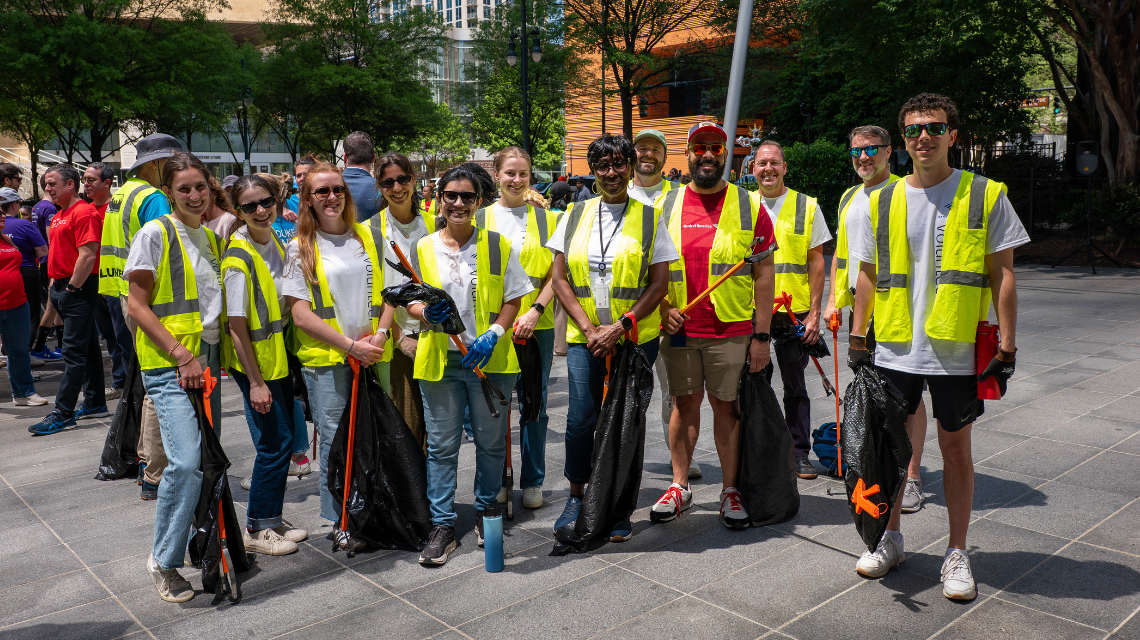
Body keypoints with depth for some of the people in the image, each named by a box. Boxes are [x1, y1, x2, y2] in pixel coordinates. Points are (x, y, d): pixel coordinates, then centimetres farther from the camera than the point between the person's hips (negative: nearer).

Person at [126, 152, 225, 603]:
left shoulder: (212, 238, 14)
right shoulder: (155, 235, -7)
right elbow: (137, 305, -9)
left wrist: (213, 354, 11)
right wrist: (181, 355, -15)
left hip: (207, 361, 7)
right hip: (167, 365, -7)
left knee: (207, 460, 10)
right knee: (186, 462, -16)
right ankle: (163, 560, 0)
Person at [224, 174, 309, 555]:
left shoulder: (275, 242, 7)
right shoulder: (238, 258, -18)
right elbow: (237, 326, -18)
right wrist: (255, 382, -19)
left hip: (280, 355, 8)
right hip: (254, 362, -8)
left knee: (285, 440, 13)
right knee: (275, 444, -3)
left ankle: (272, 519, 27)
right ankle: (257, 530, 13)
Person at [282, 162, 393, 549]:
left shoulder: (369, 237, 10)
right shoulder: (300, 248, 1)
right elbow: (301, 314, -5)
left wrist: (380, 333, -5)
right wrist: (350, 345, -13)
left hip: (373, 354, 3)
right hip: (325, 358, -3)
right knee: (336, 441, 0)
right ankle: (342, 520, 16)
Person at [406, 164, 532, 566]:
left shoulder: (498, 246, 2)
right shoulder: (421, 250, 5)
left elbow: (513, 299, 2)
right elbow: (409, 303, 9)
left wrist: (493, 334, -14)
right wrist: (427, 314, -15)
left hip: (489, 360, 0)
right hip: (439, 361, 1)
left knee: (491, 442, 11)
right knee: (441, 446, 5)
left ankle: (486, 512, 30)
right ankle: (442, 526, 15)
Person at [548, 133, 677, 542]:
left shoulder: (649, 218, 2)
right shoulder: (575, 216, 8)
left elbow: (659, 283, -2)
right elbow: (560, 279, 6)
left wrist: (619, 327, -13)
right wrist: (589, 328, -6)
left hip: (636, 338, -1)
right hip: (585, 338, 1)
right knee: (581, 419, -4)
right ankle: (576, 496, 20)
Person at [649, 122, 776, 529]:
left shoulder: (748, 206, 1)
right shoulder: (665, 205, 7)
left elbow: (764, 273, 0)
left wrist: (761, 335, -5)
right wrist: (662, 309, -4)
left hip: (732, 330, -2)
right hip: (678, 329, 2)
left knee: (726, 405, 5)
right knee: (685, 402, 9)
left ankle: (730, 490, 17)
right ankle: (680, 486, 21)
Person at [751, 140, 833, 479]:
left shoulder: (807, 206, 4)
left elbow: (816, 260, 3)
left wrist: (814, 312, -4)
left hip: (794, 311, -1)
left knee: (795, 385, 7)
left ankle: (800, 452, 18)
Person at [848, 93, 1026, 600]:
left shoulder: (986, 196, 0)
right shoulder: (881, 203, 7)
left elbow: (1002, 274, -1)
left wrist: (1006, 346, -5)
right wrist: (858, 337, 8)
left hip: (957, 352, -2)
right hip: (894, 350, 3)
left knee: (956, 449, 6)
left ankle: (957, 553, 21)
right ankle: (890, 539, 28)